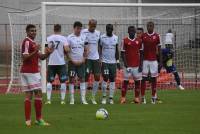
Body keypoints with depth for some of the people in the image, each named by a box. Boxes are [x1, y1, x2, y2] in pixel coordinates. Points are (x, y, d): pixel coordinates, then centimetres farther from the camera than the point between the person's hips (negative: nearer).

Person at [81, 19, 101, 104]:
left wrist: (100, 57, 13)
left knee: (97, 77, 1)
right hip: (87, 58, -5)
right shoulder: (84, 32, -6)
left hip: (96, 58, 5)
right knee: (86, 77, -5)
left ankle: (93, 97, 11)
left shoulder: (98, 33, 10)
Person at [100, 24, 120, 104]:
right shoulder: (102, 37, -3)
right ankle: (104, 97, 2)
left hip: (113, 62, 3)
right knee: (105, 79, -9)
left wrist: (117, 61, 7)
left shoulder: (115, 38, 7)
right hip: (105, 61, -3)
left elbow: (116, 50, 13)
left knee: (112, 79, 2)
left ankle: (111, 98, 6)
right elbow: (100, 49, 1)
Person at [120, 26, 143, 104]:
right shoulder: (125, 41, -1)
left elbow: (141, 53, 9)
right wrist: (125, 64, -9)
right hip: (128, 65, -2)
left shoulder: (139, 41, 7)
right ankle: (123, 98, 2)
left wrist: (141, 65, 2)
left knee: (137, 81, 2)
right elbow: (122, 53, -2)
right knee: (126, 81, -1)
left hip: (137, 65, 2)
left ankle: (137, 98, 7)